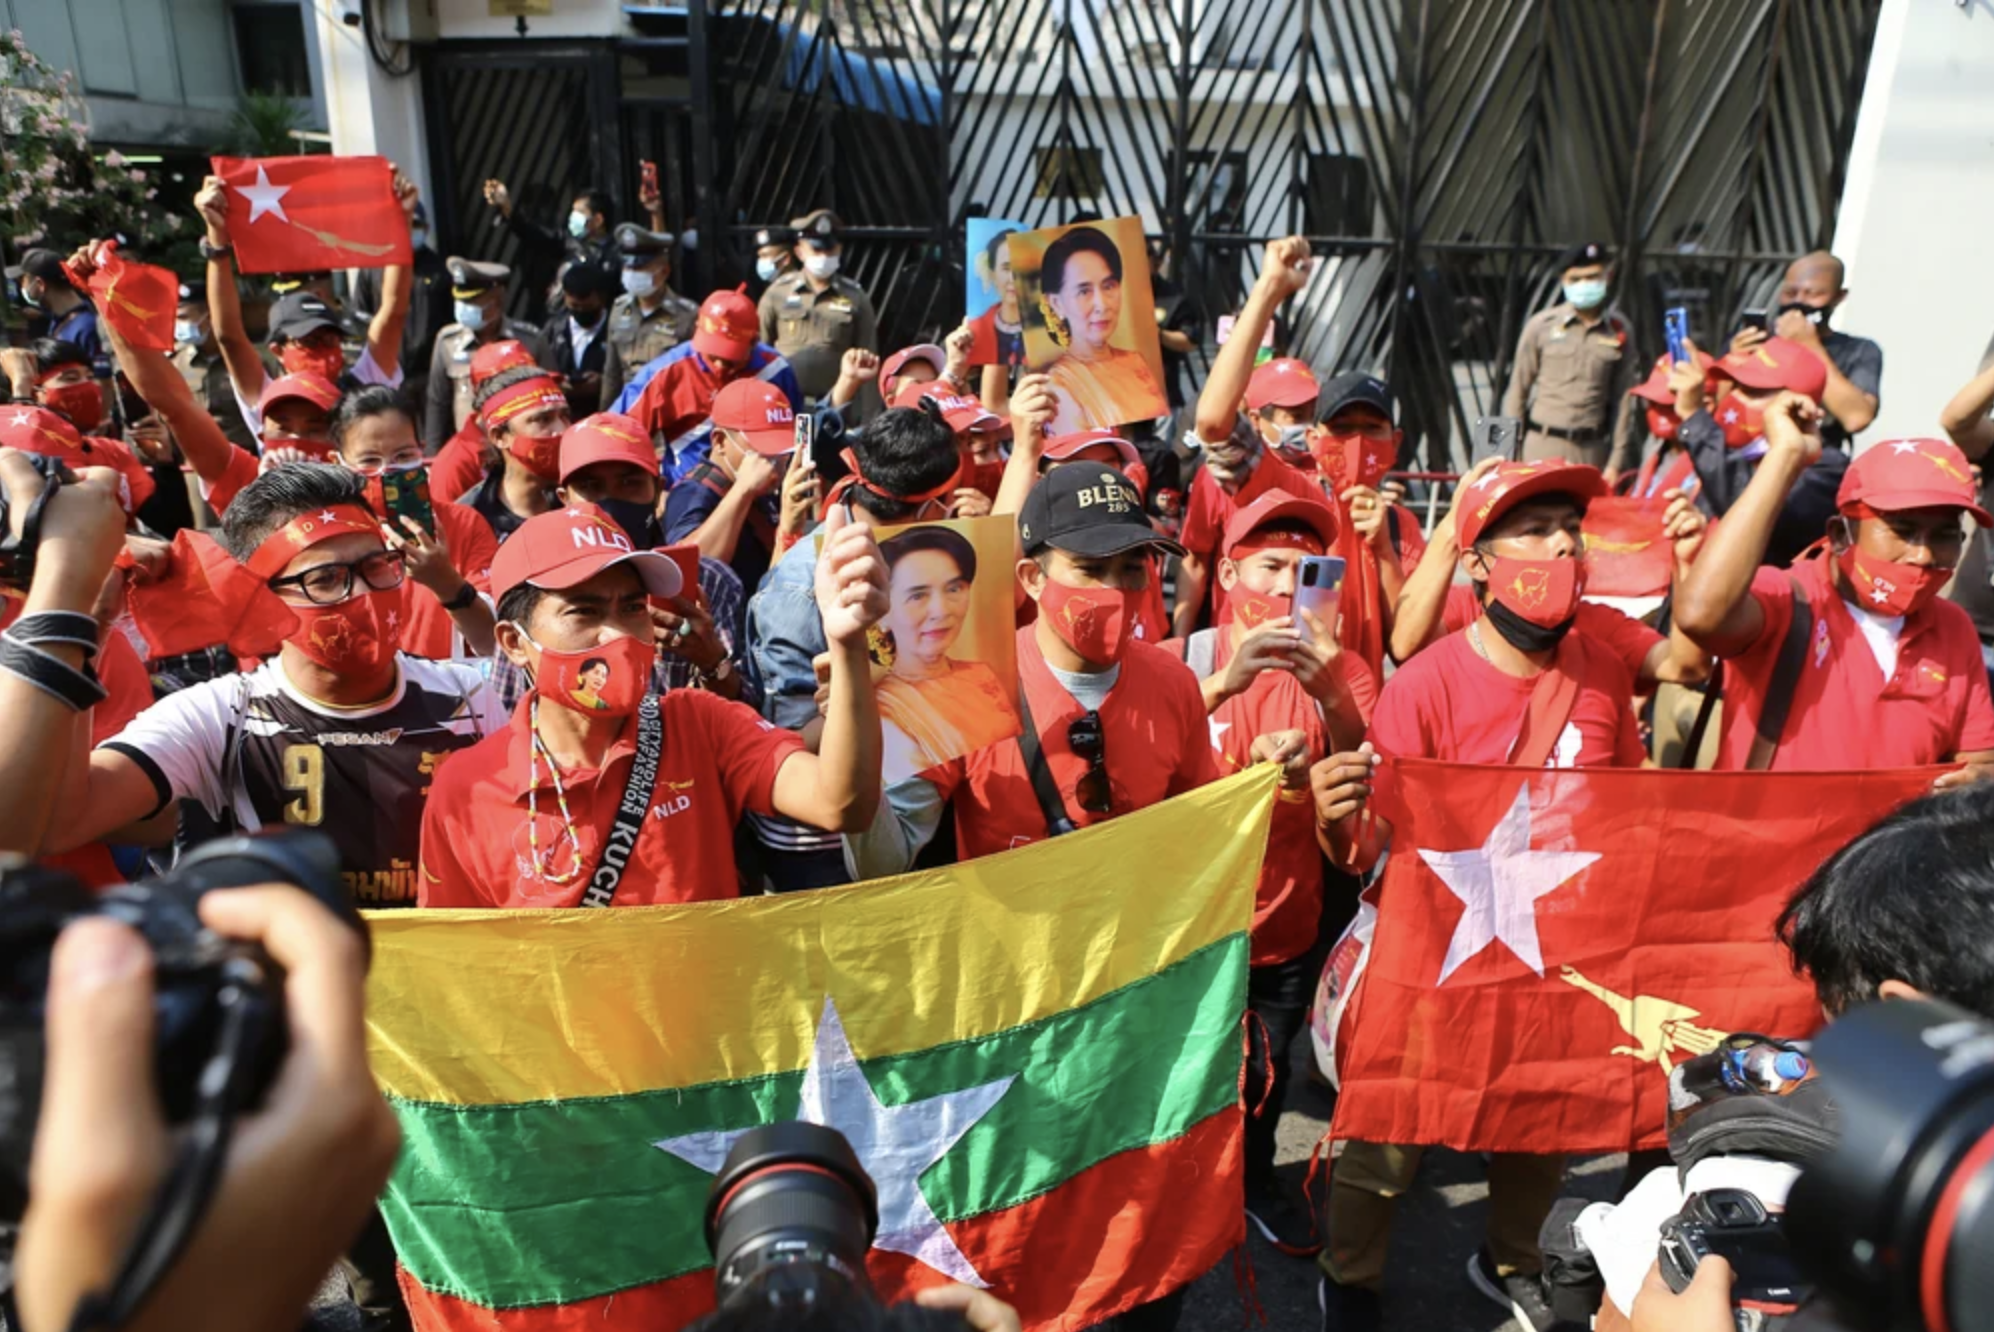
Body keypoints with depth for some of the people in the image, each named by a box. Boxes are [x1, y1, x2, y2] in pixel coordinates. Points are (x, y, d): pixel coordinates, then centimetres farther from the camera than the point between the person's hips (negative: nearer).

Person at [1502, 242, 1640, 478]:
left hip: (1594, 449, 2)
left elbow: (1623, 399, 7)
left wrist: (1617, 461, 4)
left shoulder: (1618, 330, 6)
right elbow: (1518, 390, 4)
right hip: (1544, 446, -2)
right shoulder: (1541, 325, 0)